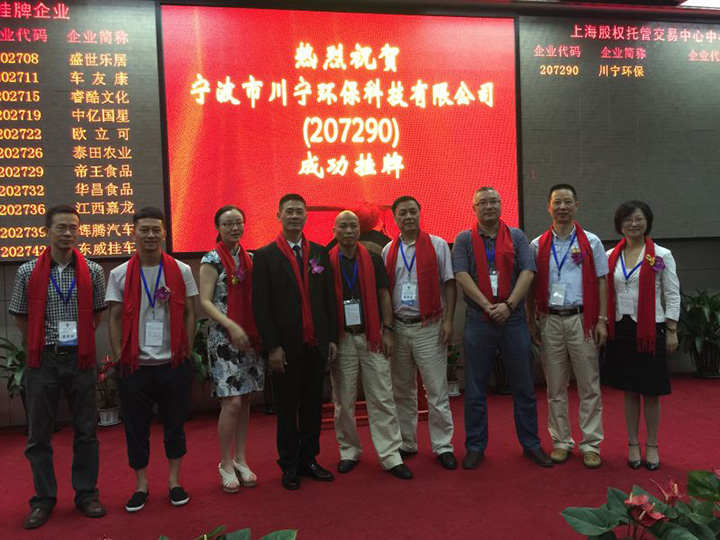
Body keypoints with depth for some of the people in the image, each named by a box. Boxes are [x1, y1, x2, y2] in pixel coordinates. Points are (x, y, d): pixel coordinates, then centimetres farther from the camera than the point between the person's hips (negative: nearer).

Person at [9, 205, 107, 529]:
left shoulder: (93, 271, 1)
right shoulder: (28, 272, 1)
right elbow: (20, 316, 10)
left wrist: (81, 341, 10)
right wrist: (39, 345, 8)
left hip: (80, 358, 0)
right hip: (43, 359, 0)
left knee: (86, 430, 7)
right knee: (39, 433, 7)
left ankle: (86, 495, 20)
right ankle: (44, 499, 21)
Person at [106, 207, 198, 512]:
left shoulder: (181, 271, 2)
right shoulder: (120, 274, 2)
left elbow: (189, 314, 4)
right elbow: (115, 318, 3)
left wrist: (187, 351, -1)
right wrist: (119, 357, -3)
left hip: (173, 365, 0)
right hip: (135, 367, 0)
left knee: (175, 425, 10)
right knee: (136, 428, 8)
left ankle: (174, 481, 26)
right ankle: (141, 486, 24)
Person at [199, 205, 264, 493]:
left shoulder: (249, 258, 11)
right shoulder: (212, 260, -5)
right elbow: (205, 301, -10)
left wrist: (260, 330, 2)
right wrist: (231, 326, -21)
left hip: (249, 337, 5)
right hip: (224, 337, -5)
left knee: (245, 400, 9)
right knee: (232, 402, -7)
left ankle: (240, 460, 21)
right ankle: (226, 464, 10)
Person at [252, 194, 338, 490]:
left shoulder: (319, 253, 9)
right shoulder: (265, 256, -3)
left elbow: (329, 298, 10)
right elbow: (261, 306, -7)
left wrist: (332, 338, 6)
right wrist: (272, 346, -11)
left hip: (316, 344, 4)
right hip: (286, 346, -3)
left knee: (313, 405, 11)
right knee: (287, 407, 8)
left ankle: (308, 460, 26)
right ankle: (289, 465, 21)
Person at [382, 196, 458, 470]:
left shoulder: (437, 245, 1)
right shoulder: (388, 251, 9)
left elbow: (449, 284, -1)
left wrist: (448, 320, -8)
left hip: (429, 327, -3)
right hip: (398, 327, 3)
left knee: (437, 390, -1)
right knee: (402, 391, 11)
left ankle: (443, 446, 11)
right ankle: (406, 443, 24)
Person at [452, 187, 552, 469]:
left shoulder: (516, 236, 8)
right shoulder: (464, 239, 5)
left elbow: (527, 272, -2)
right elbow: (461, 275, -7)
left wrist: (508, 305, -14)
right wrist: (488, 306, -15)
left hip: (513, 318, 1)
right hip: (478, 320, -1)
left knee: (524, 387, 9)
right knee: (475, 389, 6)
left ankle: (531, 445, 23)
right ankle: (475, 447, 18)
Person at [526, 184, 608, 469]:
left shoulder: (591, 242, 5)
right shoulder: (538, 245, 8)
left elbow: (601, 282, 3)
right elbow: (531, 287, 9)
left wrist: (602, 320, -4)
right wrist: (531, 323, 4)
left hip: (582, 319, -1)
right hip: (550, 320, 1)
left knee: (589, 386, 1)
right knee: (555, 387, 8)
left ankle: (590, 444, 12)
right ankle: (561, 441, 19)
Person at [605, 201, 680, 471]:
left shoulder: (662, 255, -1)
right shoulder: (611, 256, 6)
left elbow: (672, 296, -1)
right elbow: (605, 294, 9)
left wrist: (671, 331, -5)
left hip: (650, 330, -2)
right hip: (621, 329, 3)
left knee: (651, 391, 4)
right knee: (629, 390, 10)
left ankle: (652, 446, 20)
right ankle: (632, 444, 23)